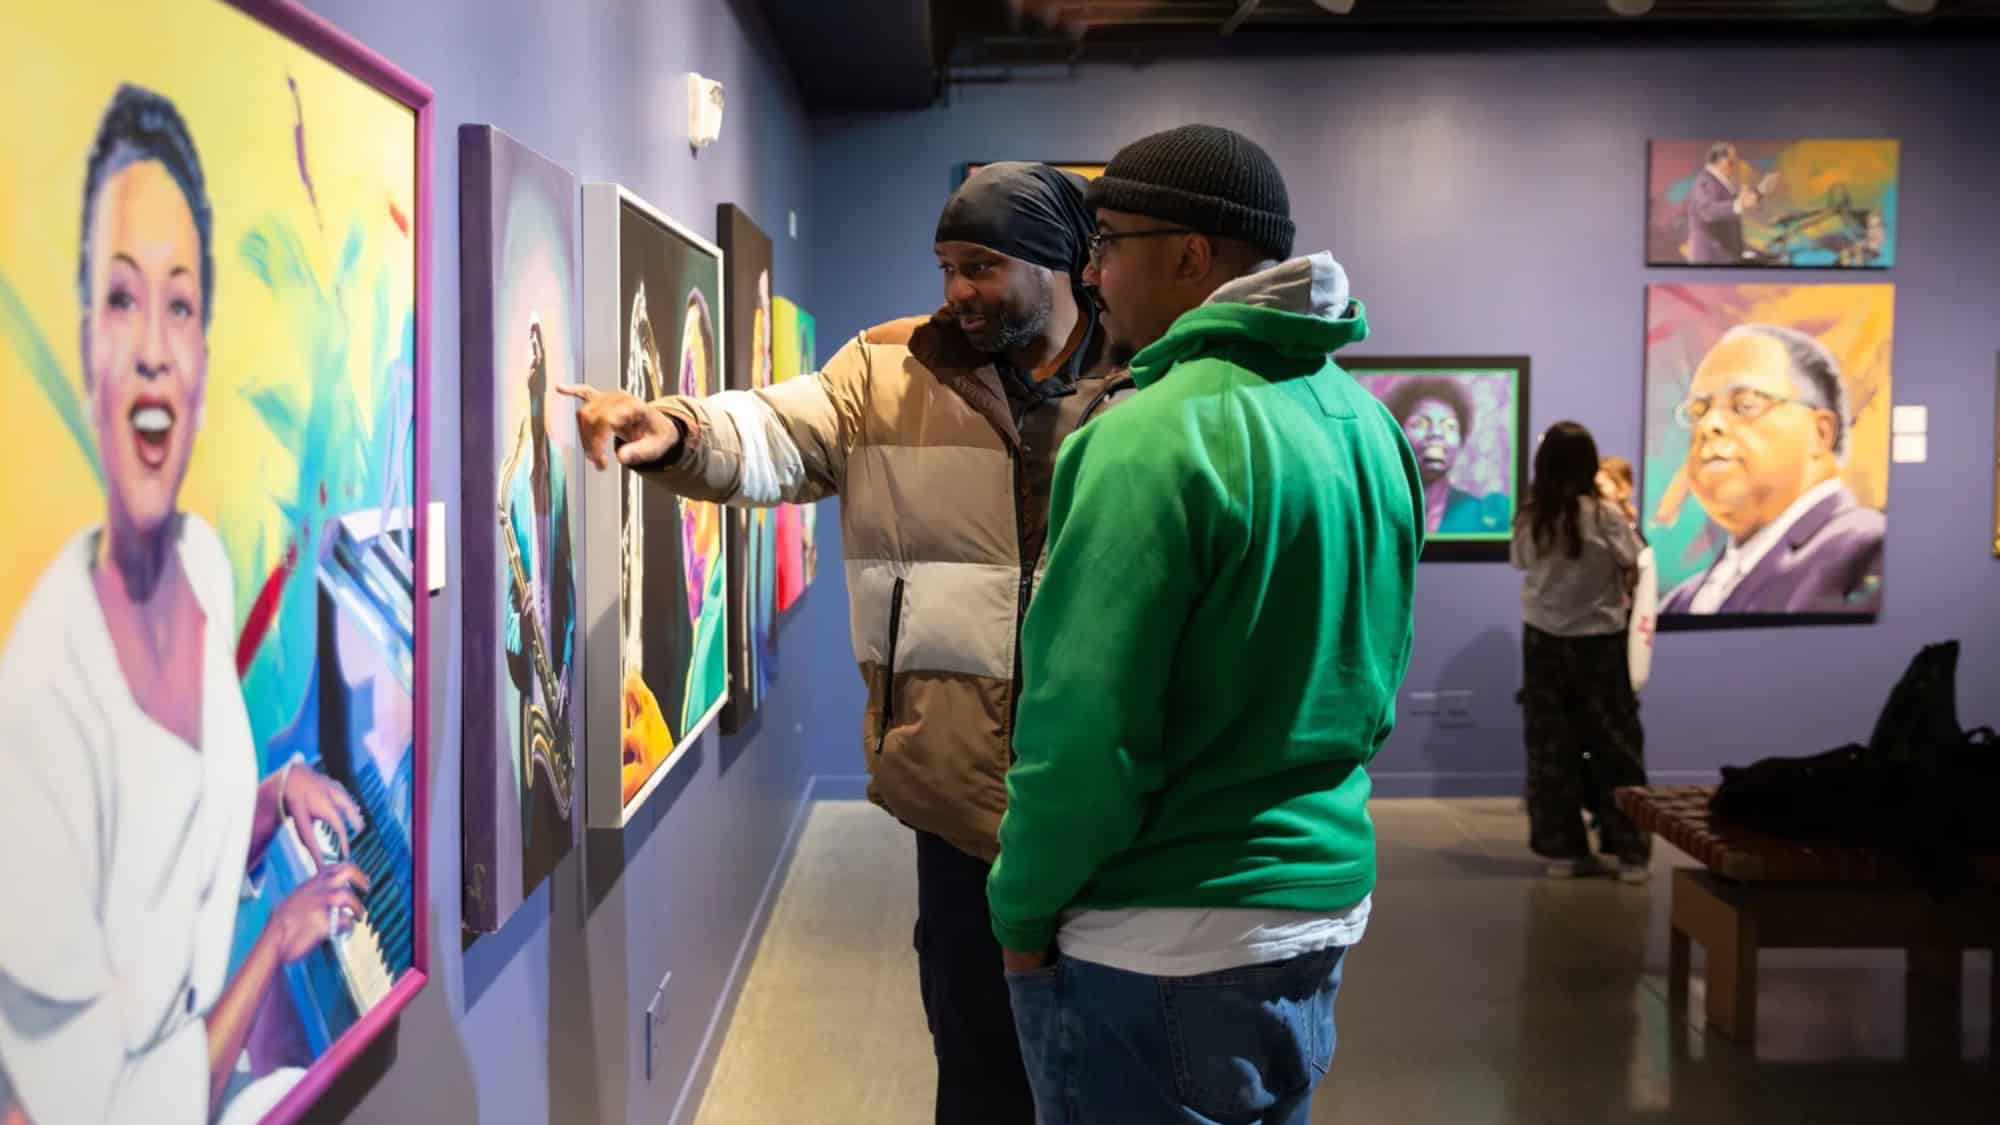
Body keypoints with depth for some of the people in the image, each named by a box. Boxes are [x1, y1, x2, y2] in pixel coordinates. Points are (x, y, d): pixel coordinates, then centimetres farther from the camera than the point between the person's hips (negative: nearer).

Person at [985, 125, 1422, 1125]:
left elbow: (1086, 724, -22)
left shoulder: (1159, 437, -20)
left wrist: (1023, 911, -9)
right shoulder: (1367, 422, 6)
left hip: (1164, 939, -8)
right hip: (1325, 894, 8)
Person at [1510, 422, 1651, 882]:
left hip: (1544, 641, 2)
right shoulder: (1606, 514, -14)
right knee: (1615, 746, 7)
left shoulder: (1529, 519, -8)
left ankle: (1562, 850, 11)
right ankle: (1630, 852, 10)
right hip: (1600, 642, -2)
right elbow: (1632, 567, -4)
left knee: (1551, 748, 8)